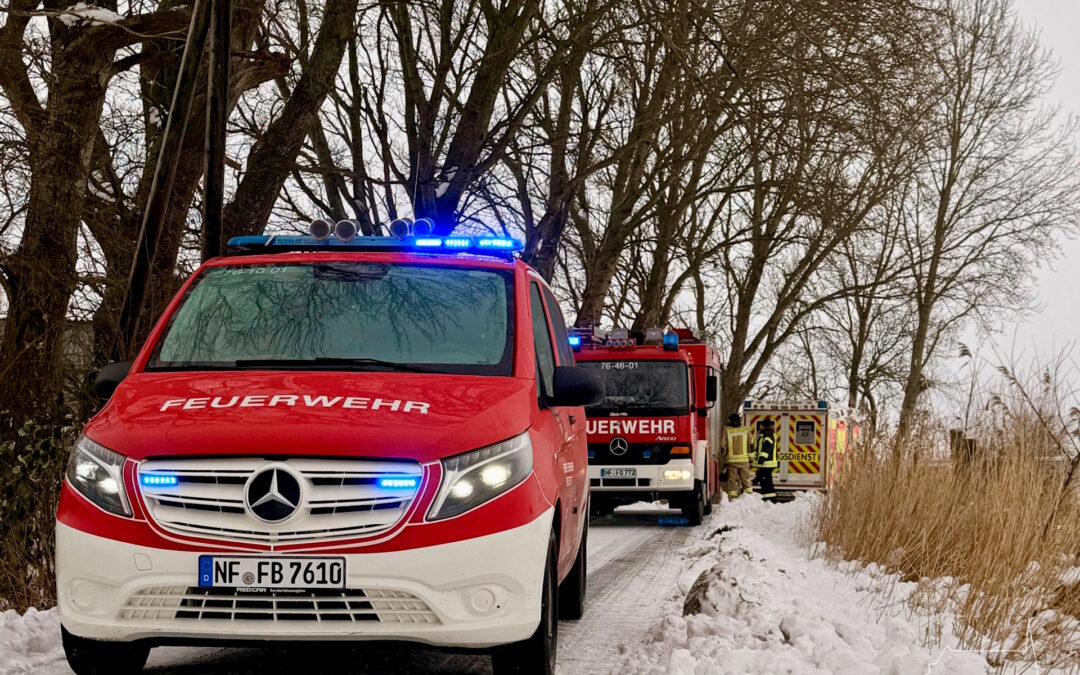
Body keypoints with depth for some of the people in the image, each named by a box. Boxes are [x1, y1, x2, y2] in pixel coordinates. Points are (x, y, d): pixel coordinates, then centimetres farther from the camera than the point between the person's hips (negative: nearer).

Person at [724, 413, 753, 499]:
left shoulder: (727, 431, -1)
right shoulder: (745, 430, 4)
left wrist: (722, 460, 8)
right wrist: (751, 459, 14)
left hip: (731, 460, -1)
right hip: (744, 460, 1)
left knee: (732, 480, 2)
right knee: (746, 479, 7)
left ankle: (732, 497, -1)